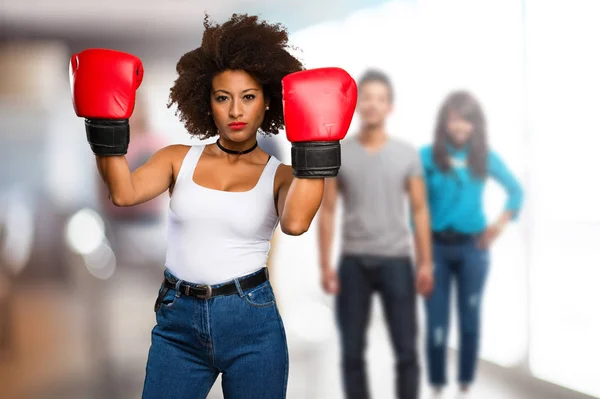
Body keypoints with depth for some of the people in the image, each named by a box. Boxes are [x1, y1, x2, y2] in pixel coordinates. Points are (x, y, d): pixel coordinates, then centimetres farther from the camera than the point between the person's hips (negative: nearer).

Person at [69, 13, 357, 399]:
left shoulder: (280, 176, 0)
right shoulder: (179, 160, 6)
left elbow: (295, 222, -22)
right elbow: (124, 193, -12)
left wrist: (314, 146, -24)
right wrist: (107, 120, -18)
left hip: (252, 324, -1)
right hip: (177, 324, 2)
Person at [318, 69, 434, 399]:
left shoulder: (407, 154, 3)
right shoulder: (337, 154, 2)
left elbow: (419, 210, 5)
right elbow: (327, 212, 3)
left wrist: (425, 262, -1)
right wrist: (325, 266, -3)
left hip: (397, 261, 0)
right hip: (354, 262, 0)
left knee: (406, 350, 0)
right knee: (352, 351, 5)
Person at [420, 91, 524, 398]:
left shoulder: (486, 157, 1)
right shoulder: (428, 156, -4)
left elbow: (516, 190, 13)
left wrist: (502, 222, -1)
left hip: (472, 247, 2)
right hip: (437, 246, -2)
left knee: (470, 320, 8)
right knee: (436, 323, 0)